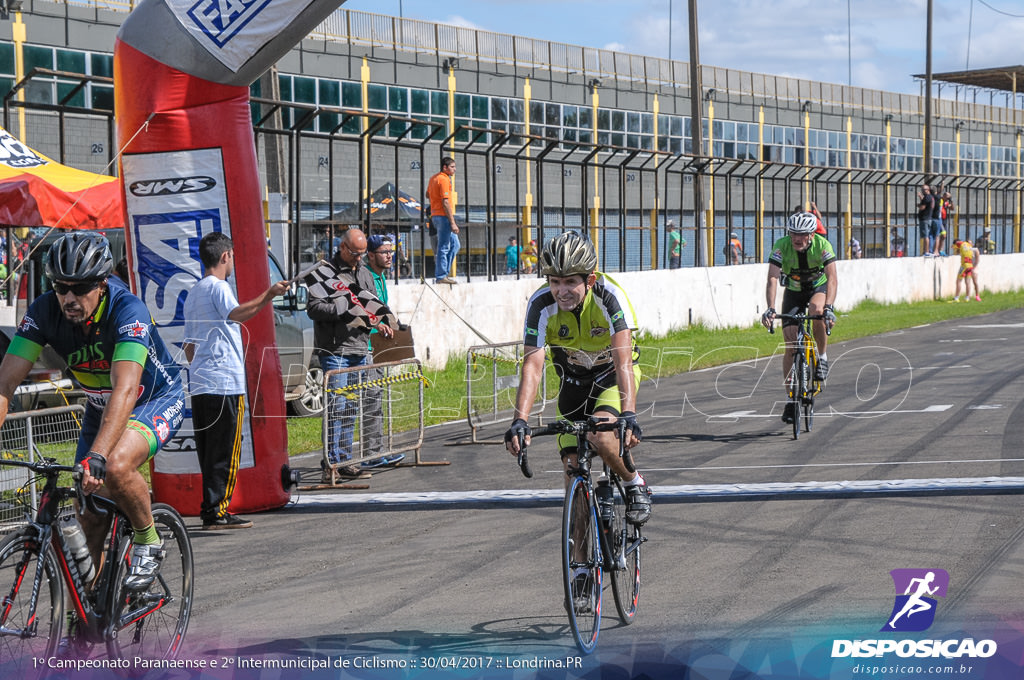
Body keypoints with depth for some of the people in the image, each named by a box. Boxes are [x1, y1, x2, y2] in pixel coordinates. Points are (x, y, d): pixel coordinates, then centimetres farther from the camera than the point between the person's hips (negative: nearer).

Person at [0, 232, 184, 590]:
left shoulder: (127, 310, -34)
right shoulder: (44, 312, -21)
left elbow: (125, 389, -45)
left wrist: (97, 456, -57)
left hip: (157, 400, -5)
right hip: (101, 407, 5)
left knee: (114, 467, -32)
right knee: (89, 518, 0)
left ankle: (148, 542, -7)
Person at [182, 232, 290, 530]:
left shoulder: (193, 293, 21)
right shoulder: (218, 287, -6)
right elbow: (235, 314, -28)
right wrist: (269, 295, -34)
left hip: (199, 382, 9)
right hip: (224, 381, -9)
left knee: (208, 448, 10)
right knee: (225, 450, -6)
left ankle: (210, 508, 11)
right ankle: (217, 511, -7)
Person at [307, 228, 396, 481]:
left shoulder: (364, 274, 17)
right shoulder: (326, 273, -5)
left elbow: (373, 305, 25)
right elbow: (314, 308, -14)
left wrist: (381, 320, 4)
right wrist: (346, 307, -20)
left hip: (360, 350, 7)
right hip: (334, 350, -7)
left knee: (351, 408, 10)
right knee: (337, 406, -11)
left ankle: (345, 461, 15)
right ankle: (331, 462, -9)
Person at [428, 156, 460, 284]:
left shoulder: (434, 178, 16)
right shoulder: (444, 180, -14)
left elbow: (428, 194, 31)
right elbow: (446, 203, -19)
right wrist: (453, 223, -20)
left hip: (435, 216, 10)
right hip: (443, 216, -10)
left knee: (454, 245, 14)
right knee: (444, 247, -7)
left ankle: (444, 273, 14)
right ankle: (441, 276, -5)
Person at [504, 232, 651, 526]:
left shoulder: (609, 297, -31)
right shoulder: (541, 304, -25)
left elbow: (623, 361, -40)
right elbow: (532, 366, -32)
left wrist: (628, 415, -53)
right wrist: (520, 420, -46)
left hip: (612, 376, -3)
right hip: (573, 380, 3)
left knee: (600, 437, -30)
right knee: (573, 468, -4)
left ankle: (635, 485, -2)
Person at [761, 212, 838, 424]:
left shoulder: (823, 245, -28)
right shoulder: (781, 246, -26)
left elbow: (832, 279, -36)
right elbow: (772, 279, -34)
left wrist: (828, 307, -51)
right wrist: (770, 309, -48)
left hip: (818, 288, -1)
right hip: (793, 292, 1)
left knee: (816, 310, -37)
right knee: (791, 345, -8)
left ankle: (822, 356, -12)